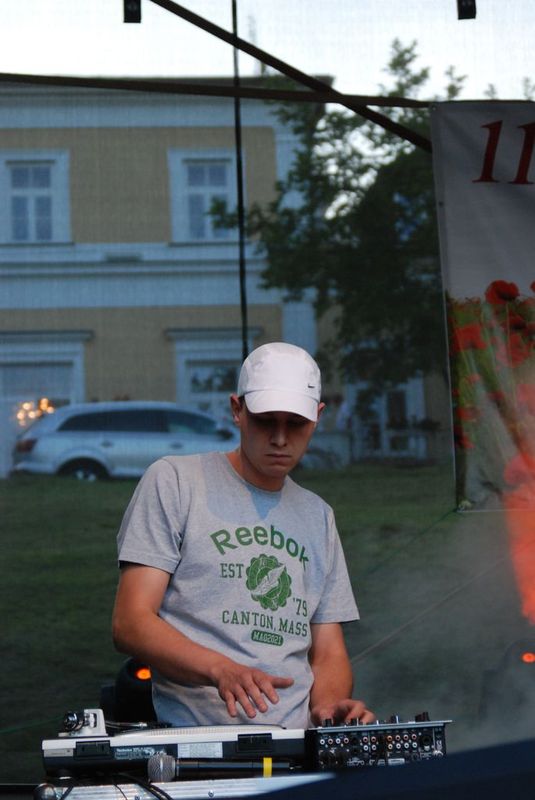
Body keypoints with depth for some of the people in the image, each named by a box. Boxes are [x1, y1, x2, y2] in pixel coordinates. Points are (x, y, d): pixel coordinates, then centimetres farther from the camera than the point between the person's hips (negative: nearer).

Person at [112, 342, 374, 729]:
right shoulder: (174, 480, 6)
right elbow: (130, 624, -3)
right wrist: (220, 669, -20)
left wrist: (329, 704, -4)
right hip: (194, 742, -5)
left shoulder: (317, 516, 24)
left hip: (297, 741, 5)